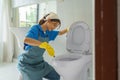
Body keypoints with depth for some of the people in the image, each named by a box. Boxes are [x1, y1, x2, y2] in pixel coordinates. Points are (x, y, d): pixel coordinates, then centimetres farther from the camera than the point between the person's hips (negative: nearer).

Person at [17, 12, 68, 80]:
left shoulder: (48, 33, 2)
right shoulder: (35, 28, -18)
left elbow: (60, 33, 21)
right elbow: (26, 40, -39)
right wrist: (45, 45, -45)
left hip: (39, 62, 8)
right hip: (27, 63, -7)